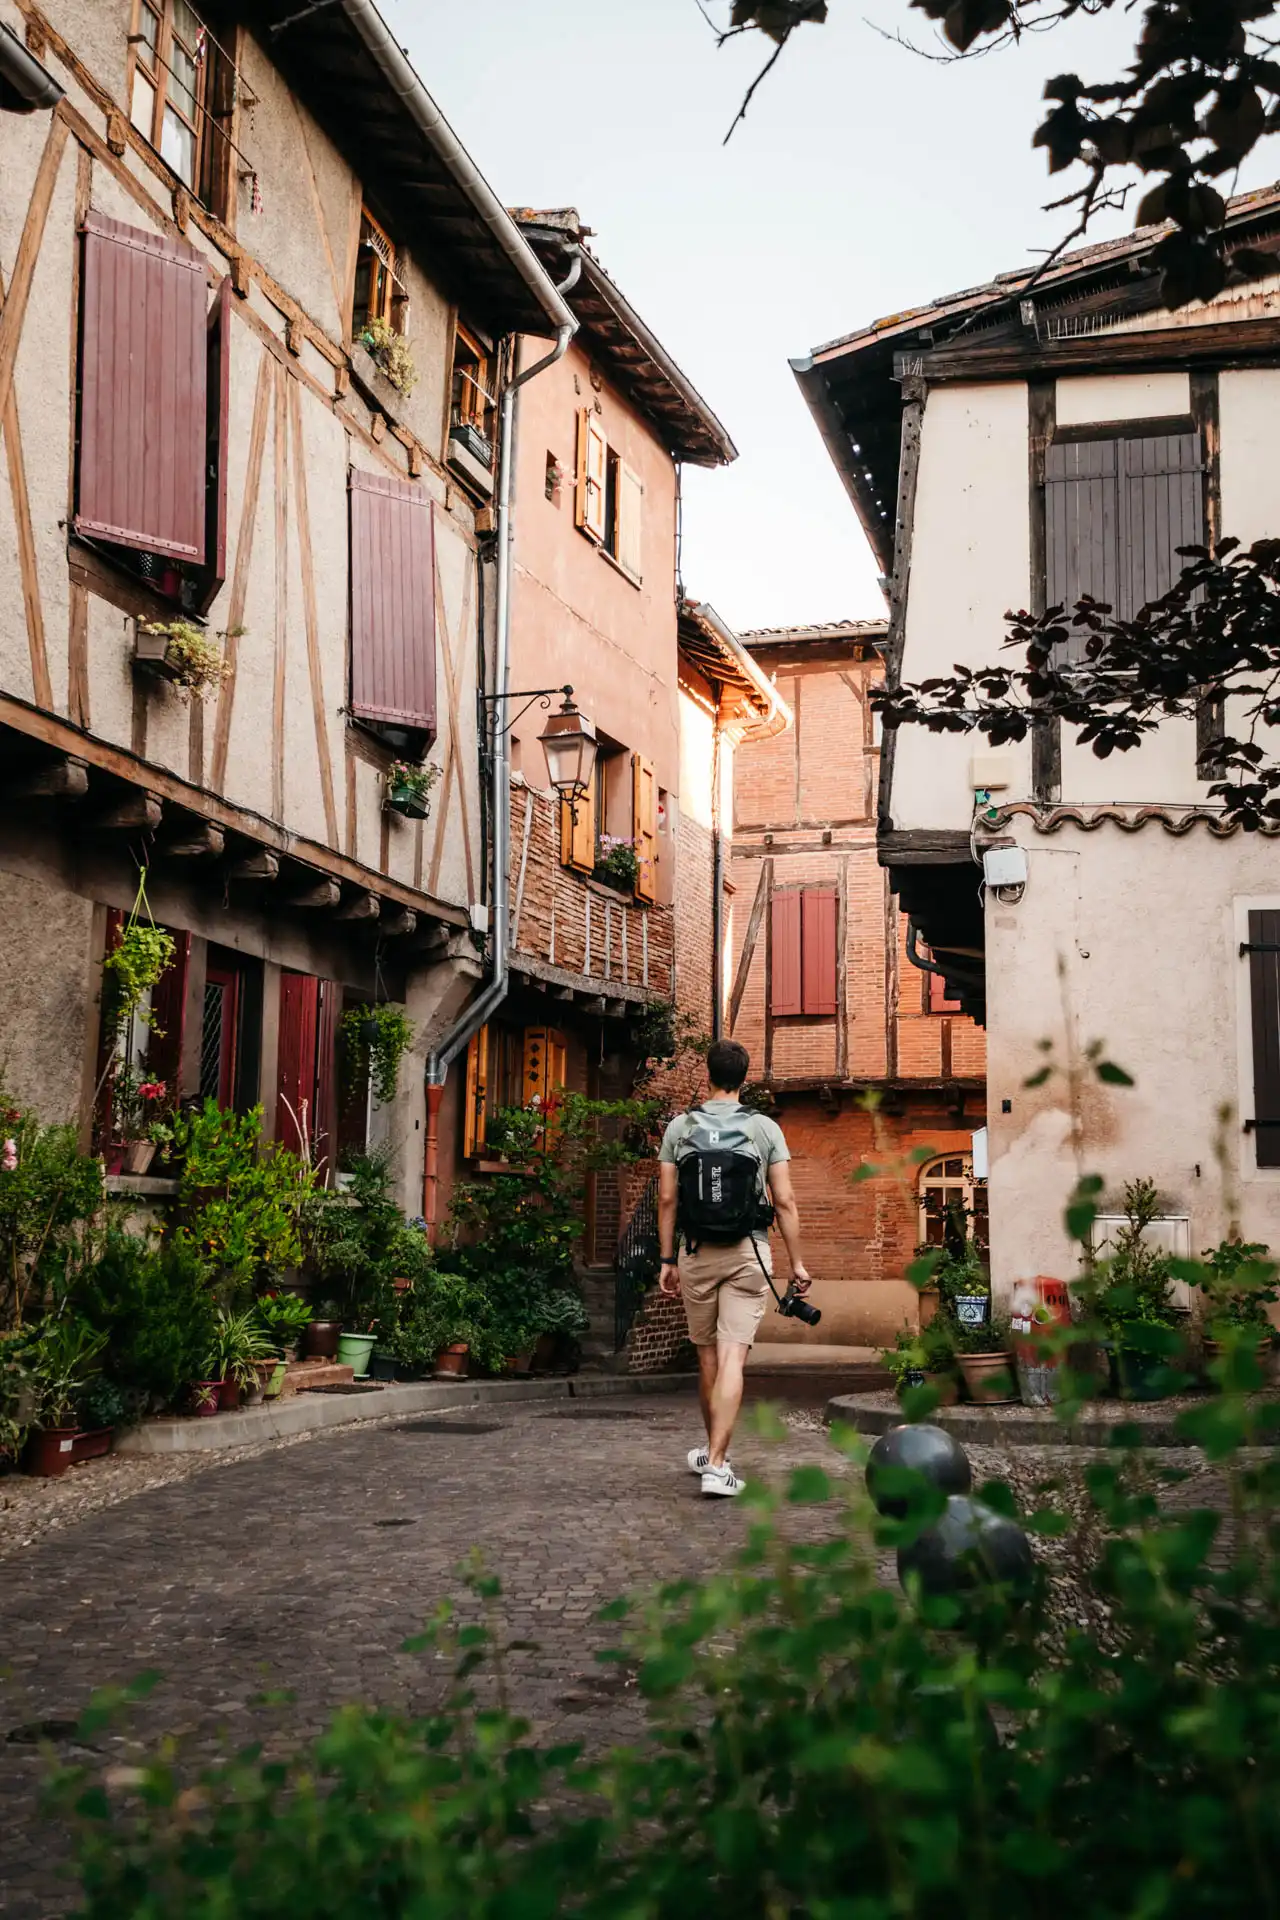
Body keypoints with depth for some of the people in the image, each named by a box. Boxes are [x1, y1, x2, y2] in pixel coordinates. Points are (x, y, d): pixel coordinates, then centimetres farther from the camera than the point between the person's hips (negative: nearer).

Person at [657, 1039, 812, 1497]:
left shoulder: (680, 1127, 2)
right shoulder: (765, 1128, -1)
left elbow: (667, 1199, 1)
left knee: (707, 1356, 16)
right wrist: (797, 1263, 1)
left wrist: (667, 1261, 8)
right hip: (749, 1253, -2)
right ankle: (716, 1463, -13)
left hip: (697, 1253, 2)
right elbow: (785, 1202, -4)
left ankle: (712, 1451, 31)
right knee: (732, 1358, -6)